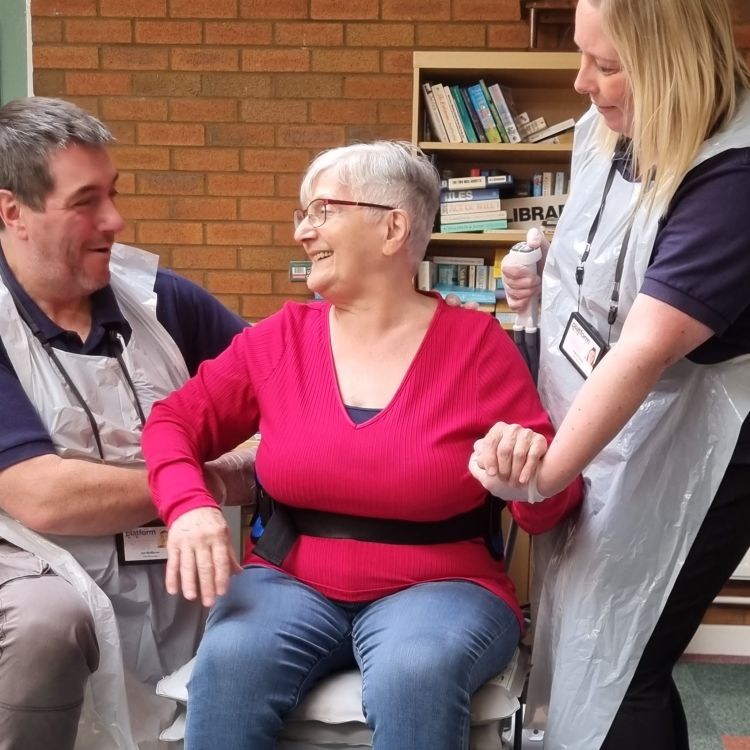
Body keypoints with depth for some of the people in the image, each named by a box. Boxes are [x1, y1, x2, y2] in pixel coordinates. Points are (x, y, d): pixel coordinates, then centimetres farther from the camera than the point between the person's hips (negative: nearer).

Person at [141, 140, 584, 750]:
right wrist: (189, 507, -13)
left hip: (438, 588, -2)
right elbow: (174, 422, 8)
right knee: (229, 661, -29)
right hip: (292, 582, 2)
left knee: (416, 675, -34)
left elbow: (548, 506, -2)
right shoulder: (281, 339, 4)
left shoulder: (476, 342, -3)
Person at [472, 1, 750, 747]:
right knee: (582, 642, 21)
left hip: (681, 454, -8)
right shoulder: (607, 127, 0)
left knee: (614, 665, 1)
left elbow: (645, 350, -32)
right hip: (595, 426, 9)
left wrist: (545, 471, -31)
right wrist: (544, 275, 0)